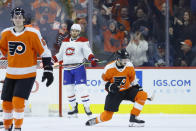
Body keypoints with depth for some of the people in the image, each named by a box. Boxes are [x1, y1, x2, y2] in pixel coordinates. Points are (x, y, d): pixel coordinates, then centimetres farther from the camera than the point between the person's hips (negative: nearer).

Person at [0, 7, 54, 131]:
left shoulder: (33, 33, -10)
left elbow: (45, 51, -6)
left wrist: (48, 70, -8)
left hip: (27, 74, -4)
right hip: (11, 74, 5)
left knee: (18, 101, -16)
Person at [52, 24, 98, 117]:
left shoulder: (83, 41, 1)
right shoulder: (65, 41, 17)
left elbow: (87, 52, -10)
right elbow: (60, 55, 24)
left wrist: (92, 59, -28)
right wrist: (52, 60, 15)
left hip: (78, 67, -5)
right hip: (67, 68, 5)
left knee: (81, 87, -15)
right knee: (68, 89, 3)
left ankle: (87, 107, -9)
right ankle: (74, 108, 15)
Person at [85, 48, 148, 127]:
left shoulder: (130, 66, -8)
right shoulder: (109, 68, -17)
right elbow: (104, 79, -3)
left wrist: (136, 86, 2)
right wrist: (109, 86, -19)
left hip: (127, 90, 3)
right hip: (114, 92, -3)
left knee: (143, 95, -24)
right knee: (107, 116, -9)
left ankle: (133, 118, -16)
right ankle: (95, 120, 28)